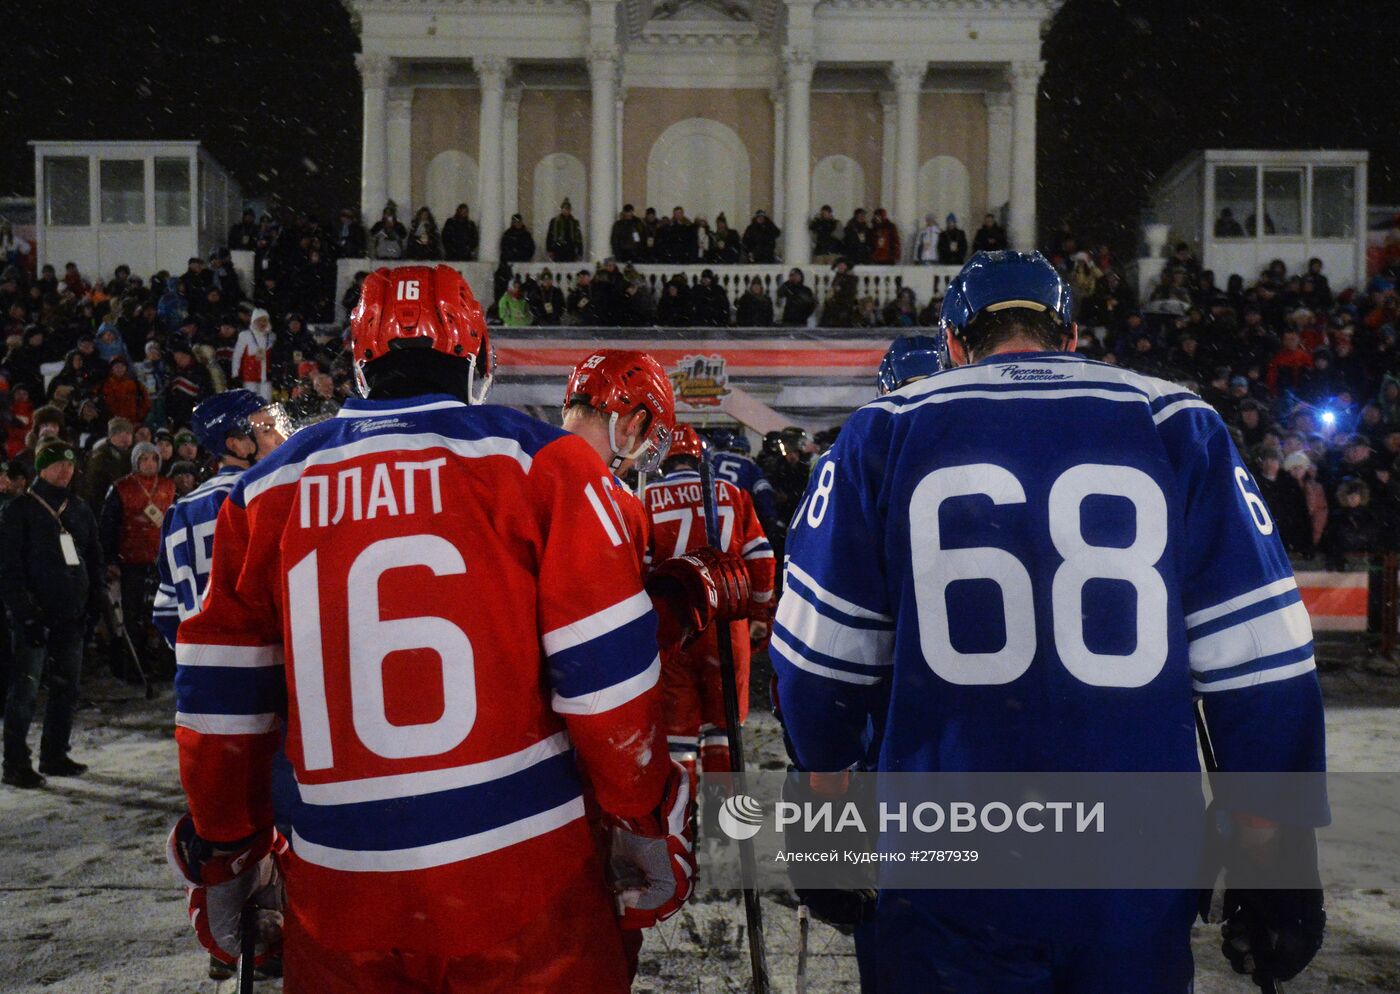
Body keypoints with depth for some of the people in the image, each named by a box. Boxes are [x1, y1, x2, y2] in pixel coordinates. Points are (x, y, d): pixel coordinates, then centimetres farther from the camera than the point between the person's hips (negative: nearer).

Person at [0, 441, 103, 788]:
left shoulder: (80, 510, 13)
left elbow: (95, 559, 17)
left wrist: (92, 602, 7)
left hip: (71, 616, 6)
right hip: (34, 616, -6)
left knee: (66, 687, 10)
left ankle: (54, 755, 21)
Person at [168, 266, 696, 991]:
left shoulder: (265, 491, 7)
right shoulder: (537, 462, -5)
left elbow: (221, 703, 11)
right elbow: (607, 675, -7)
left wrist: (224, 859, 23)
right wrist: (645, 827, 6)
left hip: (335, 897, 3)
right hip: (521, 877, -3)